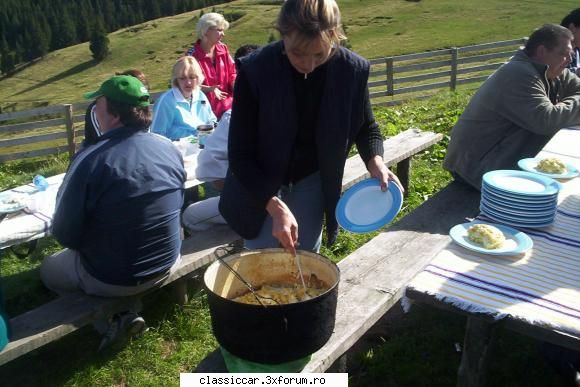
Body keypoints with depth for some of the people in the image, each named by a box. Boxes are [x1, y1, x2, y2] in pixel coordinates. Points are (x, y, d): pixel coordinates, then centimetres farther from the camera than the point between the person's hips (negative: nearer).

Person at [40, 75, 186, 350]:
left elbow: (64, 235, -15)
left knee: (48, 269, 24)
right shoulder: (170, 150, -8)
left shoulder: (90, 161, -26)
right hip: (167, 264, 6)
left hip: (111, 279, -6)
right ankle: (127, 311, 19)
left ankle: (112, 317, 8)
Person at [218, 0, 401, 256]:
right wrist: (276, 206, -32)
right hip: (261, 181, -1)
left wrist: (375, 162, -20)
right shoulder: (255, 70, -26)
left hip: (313, 179, 2)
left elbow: (366, 127, 1)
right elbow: (240, 154, -22)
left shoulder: (353, 70, -19)